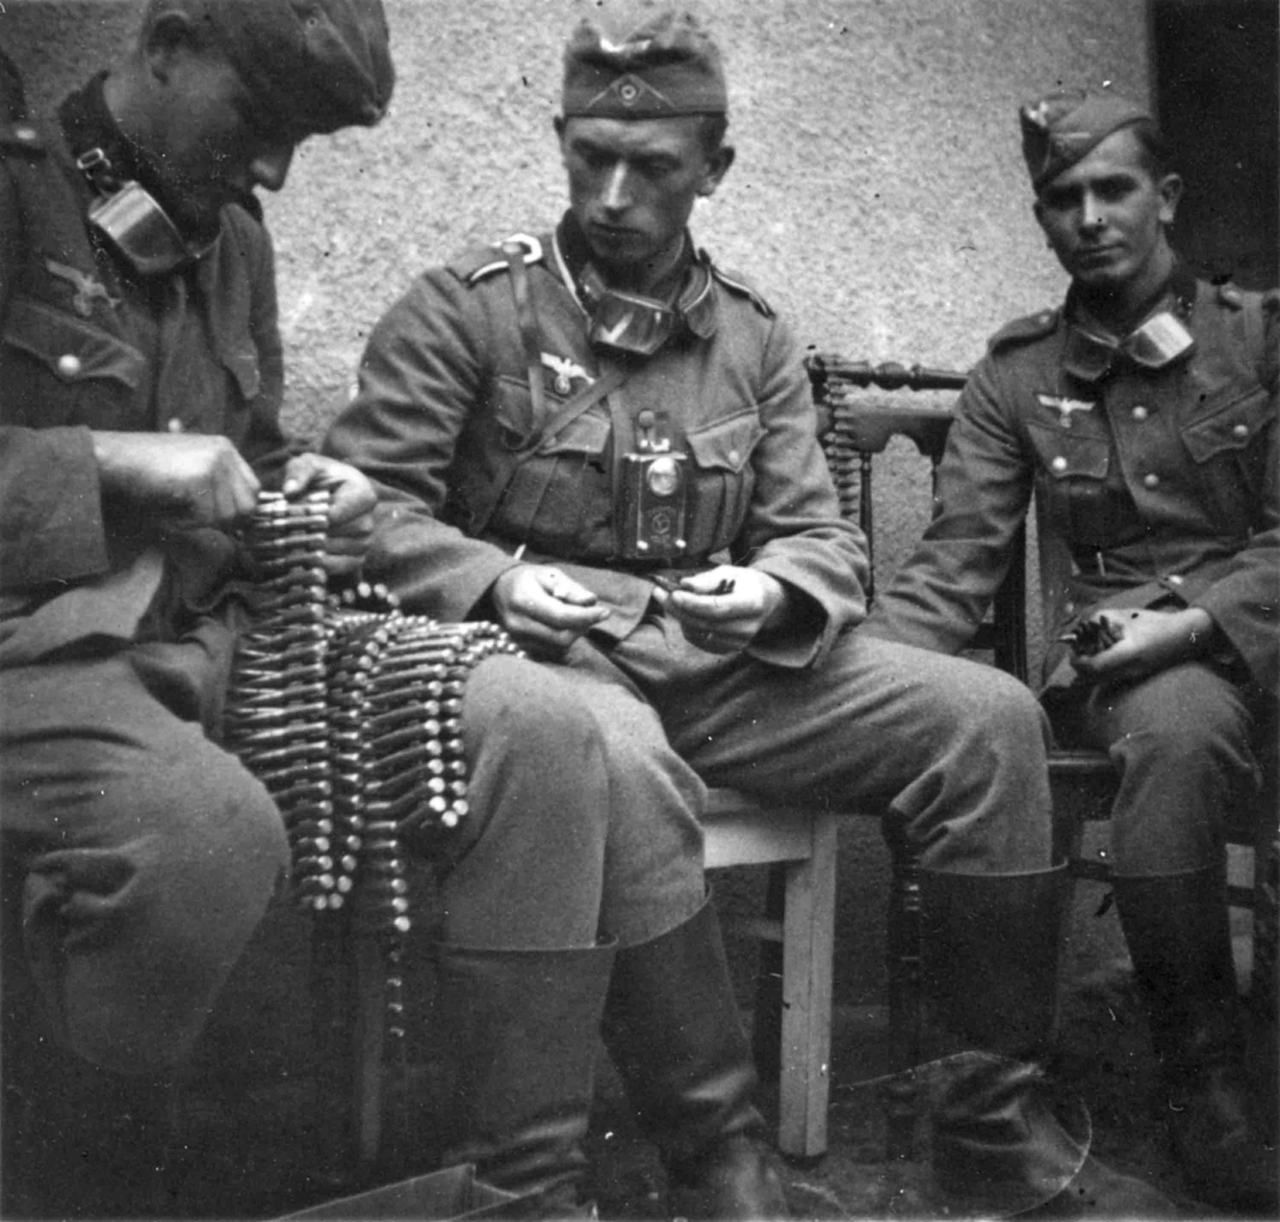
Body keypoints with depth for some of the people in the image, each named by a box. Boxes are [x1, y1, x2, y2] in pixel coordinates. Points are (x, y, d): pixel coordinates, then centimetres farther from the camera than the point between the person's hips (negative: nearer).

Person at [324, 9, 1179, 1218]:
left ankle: (997, 1119, 2)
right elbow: (360, 505, -3)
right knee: (612, 758, -40)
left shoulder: (753, 335, 15)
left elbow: (820, 536, 11)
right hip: (531, 655, -4)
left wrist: (771, 594, -14)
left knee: (986, 717, -11)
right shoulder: (465, 306, 2)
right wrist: (492, 584, -22)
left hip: (717, 662, 5)